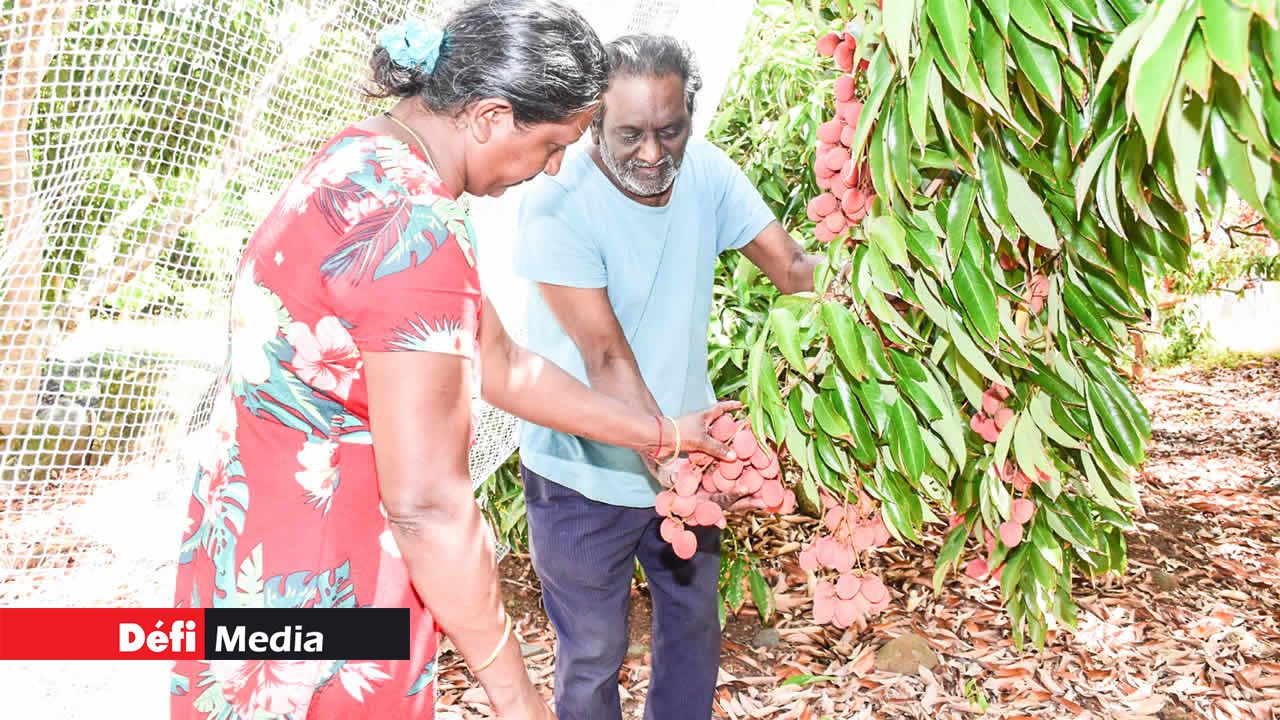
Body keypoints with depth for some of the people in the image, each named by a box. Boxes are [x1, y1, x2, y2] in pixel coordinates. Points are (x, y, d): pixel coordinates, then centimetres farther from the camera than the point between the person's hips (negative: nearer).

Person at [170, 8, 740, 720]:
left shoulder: (368, 162, 5)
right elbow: (429, 502, -27)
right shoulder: (413, 223, -27)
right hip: (316, 589, -9)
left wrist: (664, 434, 14)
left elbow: (501, 365, 10)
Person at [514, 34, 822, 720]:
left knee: (694, 625, 22)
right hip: (586, 477, -5)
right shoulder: (559, 202, -24)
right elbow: (606, 356, -29)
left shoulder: (705, 172, -8)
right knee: (594, 652, 13)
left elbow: (792, 265, -8)